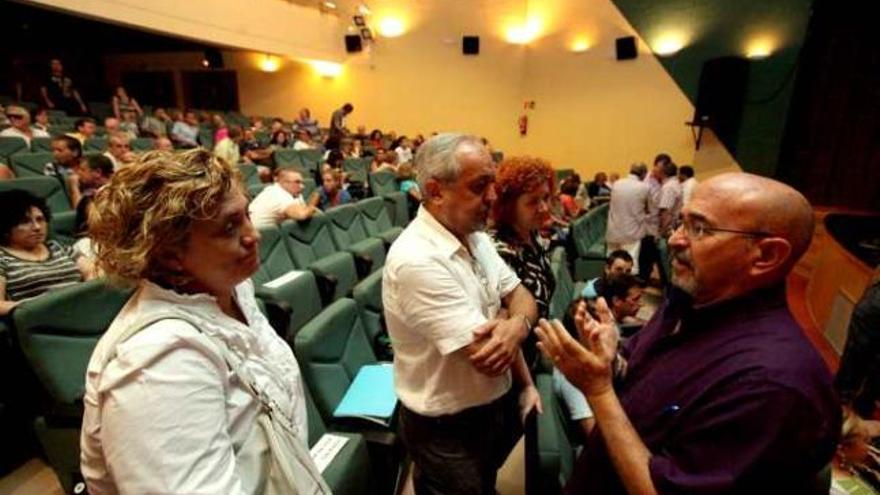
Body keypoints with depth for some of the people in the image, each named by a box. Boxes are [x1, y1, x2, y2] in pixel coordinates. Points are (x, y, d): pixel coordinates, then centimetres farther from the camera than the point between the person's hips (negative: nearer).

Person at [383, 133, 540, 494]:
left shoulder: (476, 237, -2)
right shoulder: (416, 260, -32)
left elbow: (522, 298, 0)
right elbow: (488, 358, -31)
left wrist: (516, 326, -23)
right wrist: (516, 319, -11)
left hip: (497, 404, 8)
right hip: (449, 428, -7)